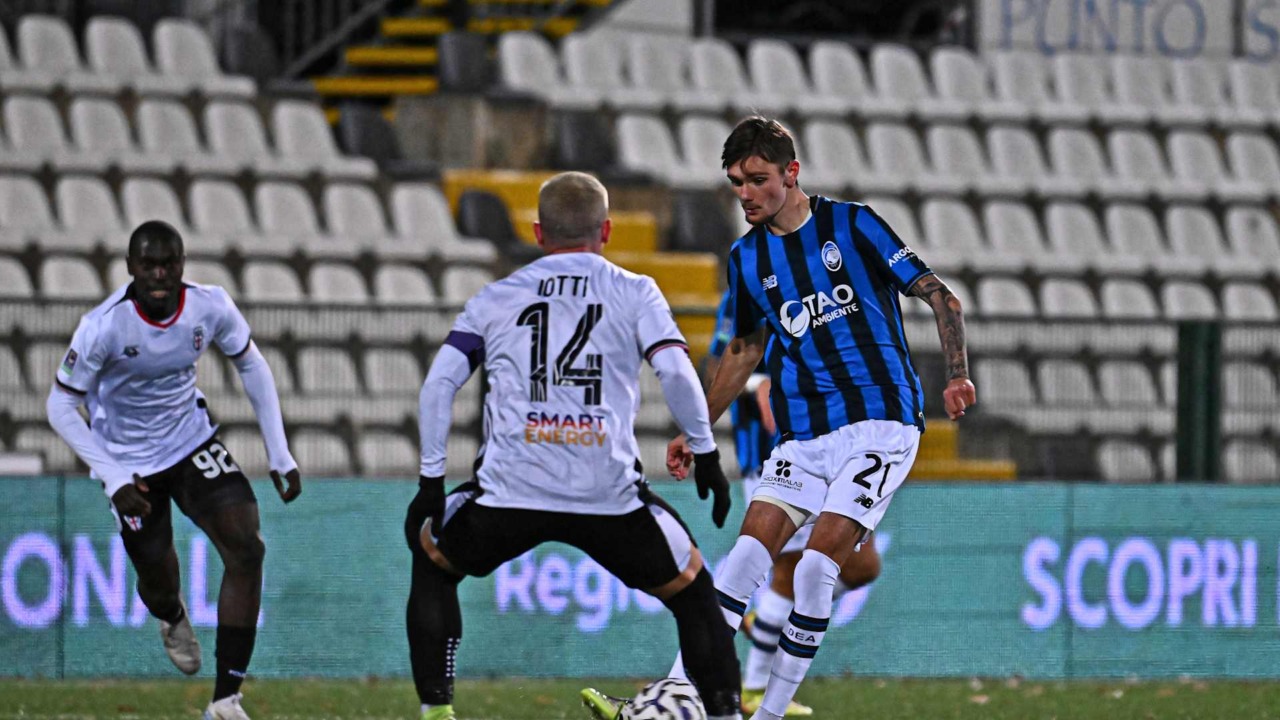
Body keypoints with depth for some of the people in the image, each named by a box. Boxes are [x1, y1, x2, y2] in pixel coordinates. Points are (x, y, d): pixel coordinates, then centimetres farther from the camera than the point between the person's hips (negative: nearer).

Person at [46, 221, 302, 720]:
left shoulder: (209, 307, -16)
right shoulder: (104, 327, -26)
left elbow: (251, 368, 3)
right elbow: (61, 407, -15)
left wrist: (280, 453, 1)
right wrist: (113, 478, -21)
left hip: (192, 441, 3)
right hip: (130, 465, -2)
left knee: (246, 548, -16)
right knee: (157, 579, 7)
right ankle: (172, 617, 52)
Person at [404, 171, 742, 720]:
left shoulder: (495, 298, 16)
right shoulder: (634, 293, 10)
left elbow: (440, 382, 6)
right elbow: (675, 372, -4)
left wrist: (431, 480, 9)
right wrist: (705, 455, 4)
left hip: (509, 490, 1)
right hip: (610, 495, -1)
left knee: (433, 563, 27)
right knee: (690, 587, 19)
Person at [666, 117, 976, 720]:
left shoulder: (851, 224, -3)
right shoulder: (747, 257, 10)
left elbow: (942, 299, -2)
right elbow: (744, 352, 24)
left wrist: (956, 376, -14)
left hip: (880, 425, -4)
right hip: (802, 437, 4)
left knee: (815, 569, -15)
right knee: (747, 557, -12)